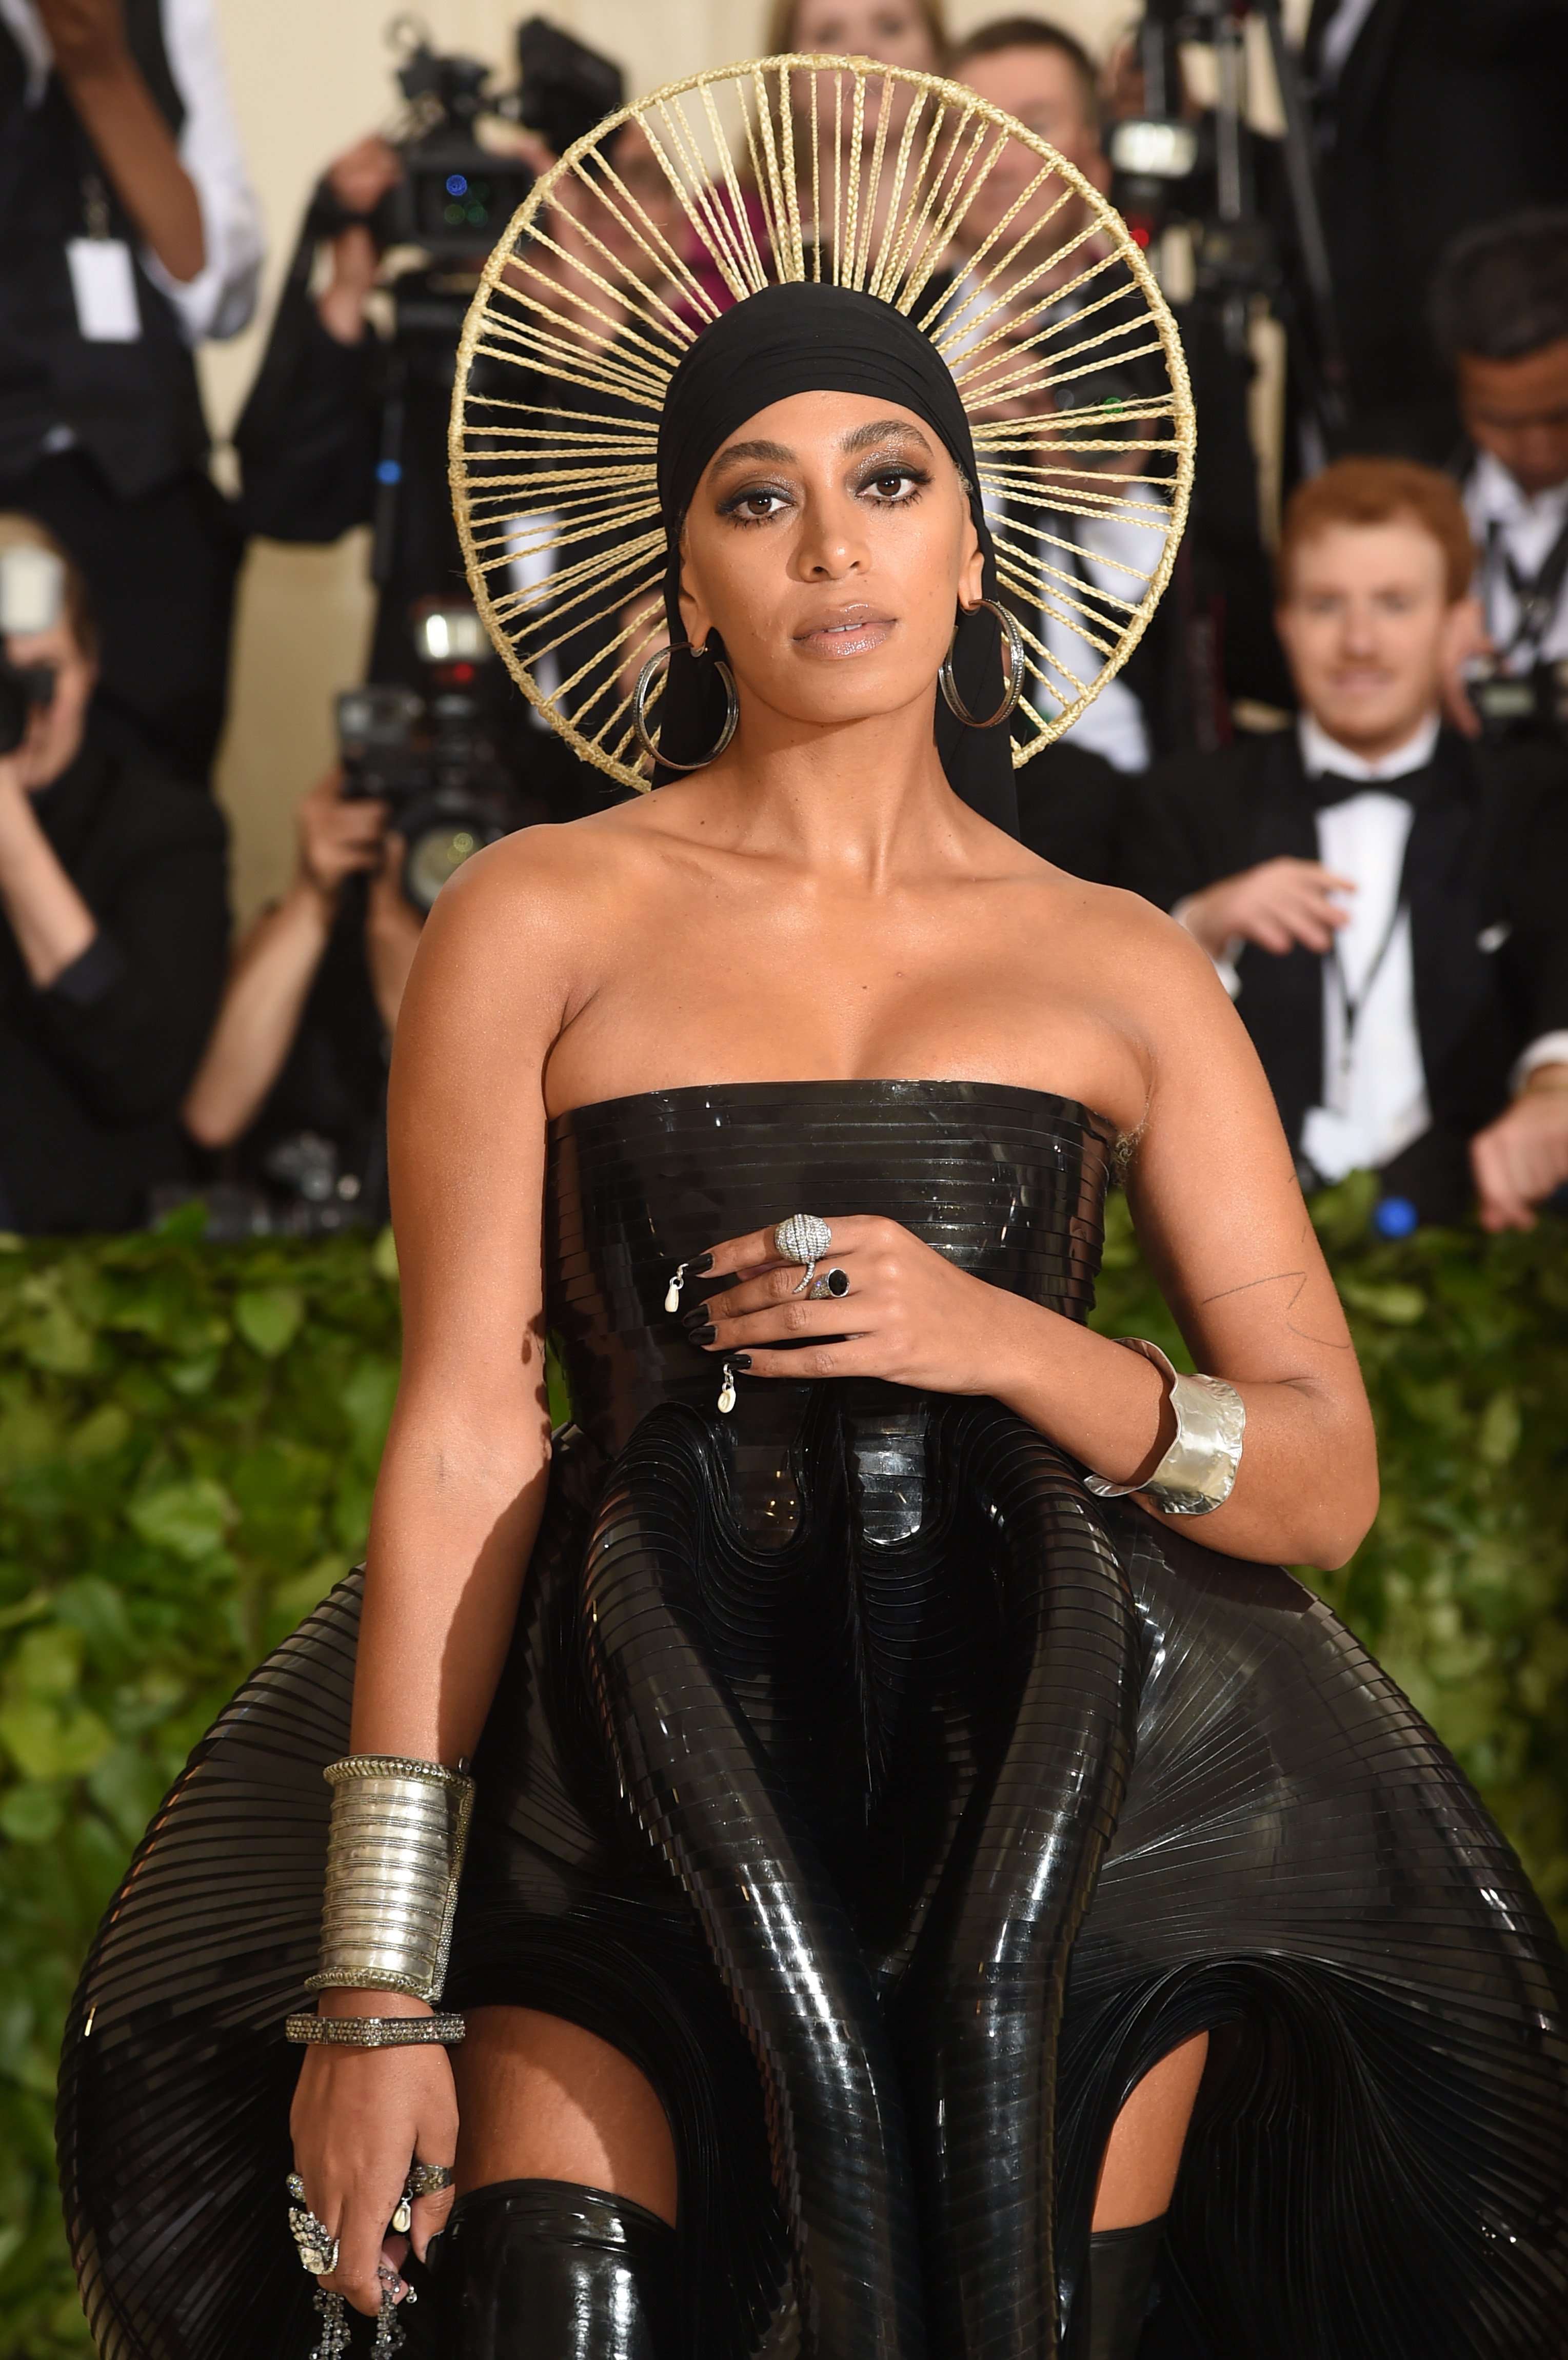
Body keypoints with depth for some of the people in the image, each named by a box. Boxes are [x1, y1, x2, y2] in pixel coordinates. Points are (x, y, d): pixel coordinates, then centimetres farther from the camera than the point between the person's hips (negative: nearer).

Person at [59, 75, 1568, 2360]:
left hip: (1059, 1764, 2)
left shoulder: (1126, 968, 13)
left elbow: (1328, 1474, 10)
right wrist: (376, 1984, -8)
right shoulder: (535, 924, 8)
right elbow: (462, 1437, -1)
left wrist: (1012, 1340, -10)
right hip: (645, 1754, -1)